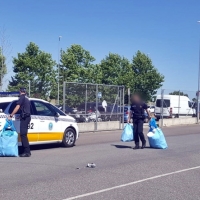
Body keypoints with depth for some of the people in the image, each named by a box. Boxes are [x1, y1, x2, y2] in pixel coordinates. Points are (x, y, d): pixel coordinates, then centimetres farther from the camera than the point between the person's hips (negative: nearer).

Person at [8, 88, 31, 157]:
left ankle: (27, 152, -17)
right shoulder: (27, 98, 21)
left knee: (23, 134, -12)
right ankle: (26, 151, 13)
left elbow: (17, 107, -15)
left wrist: (11, 115, -15)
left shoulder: (22, 97, -6)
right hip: (27, 117, 9)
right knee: (24, 134, 12)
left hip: (24, 117, -9)